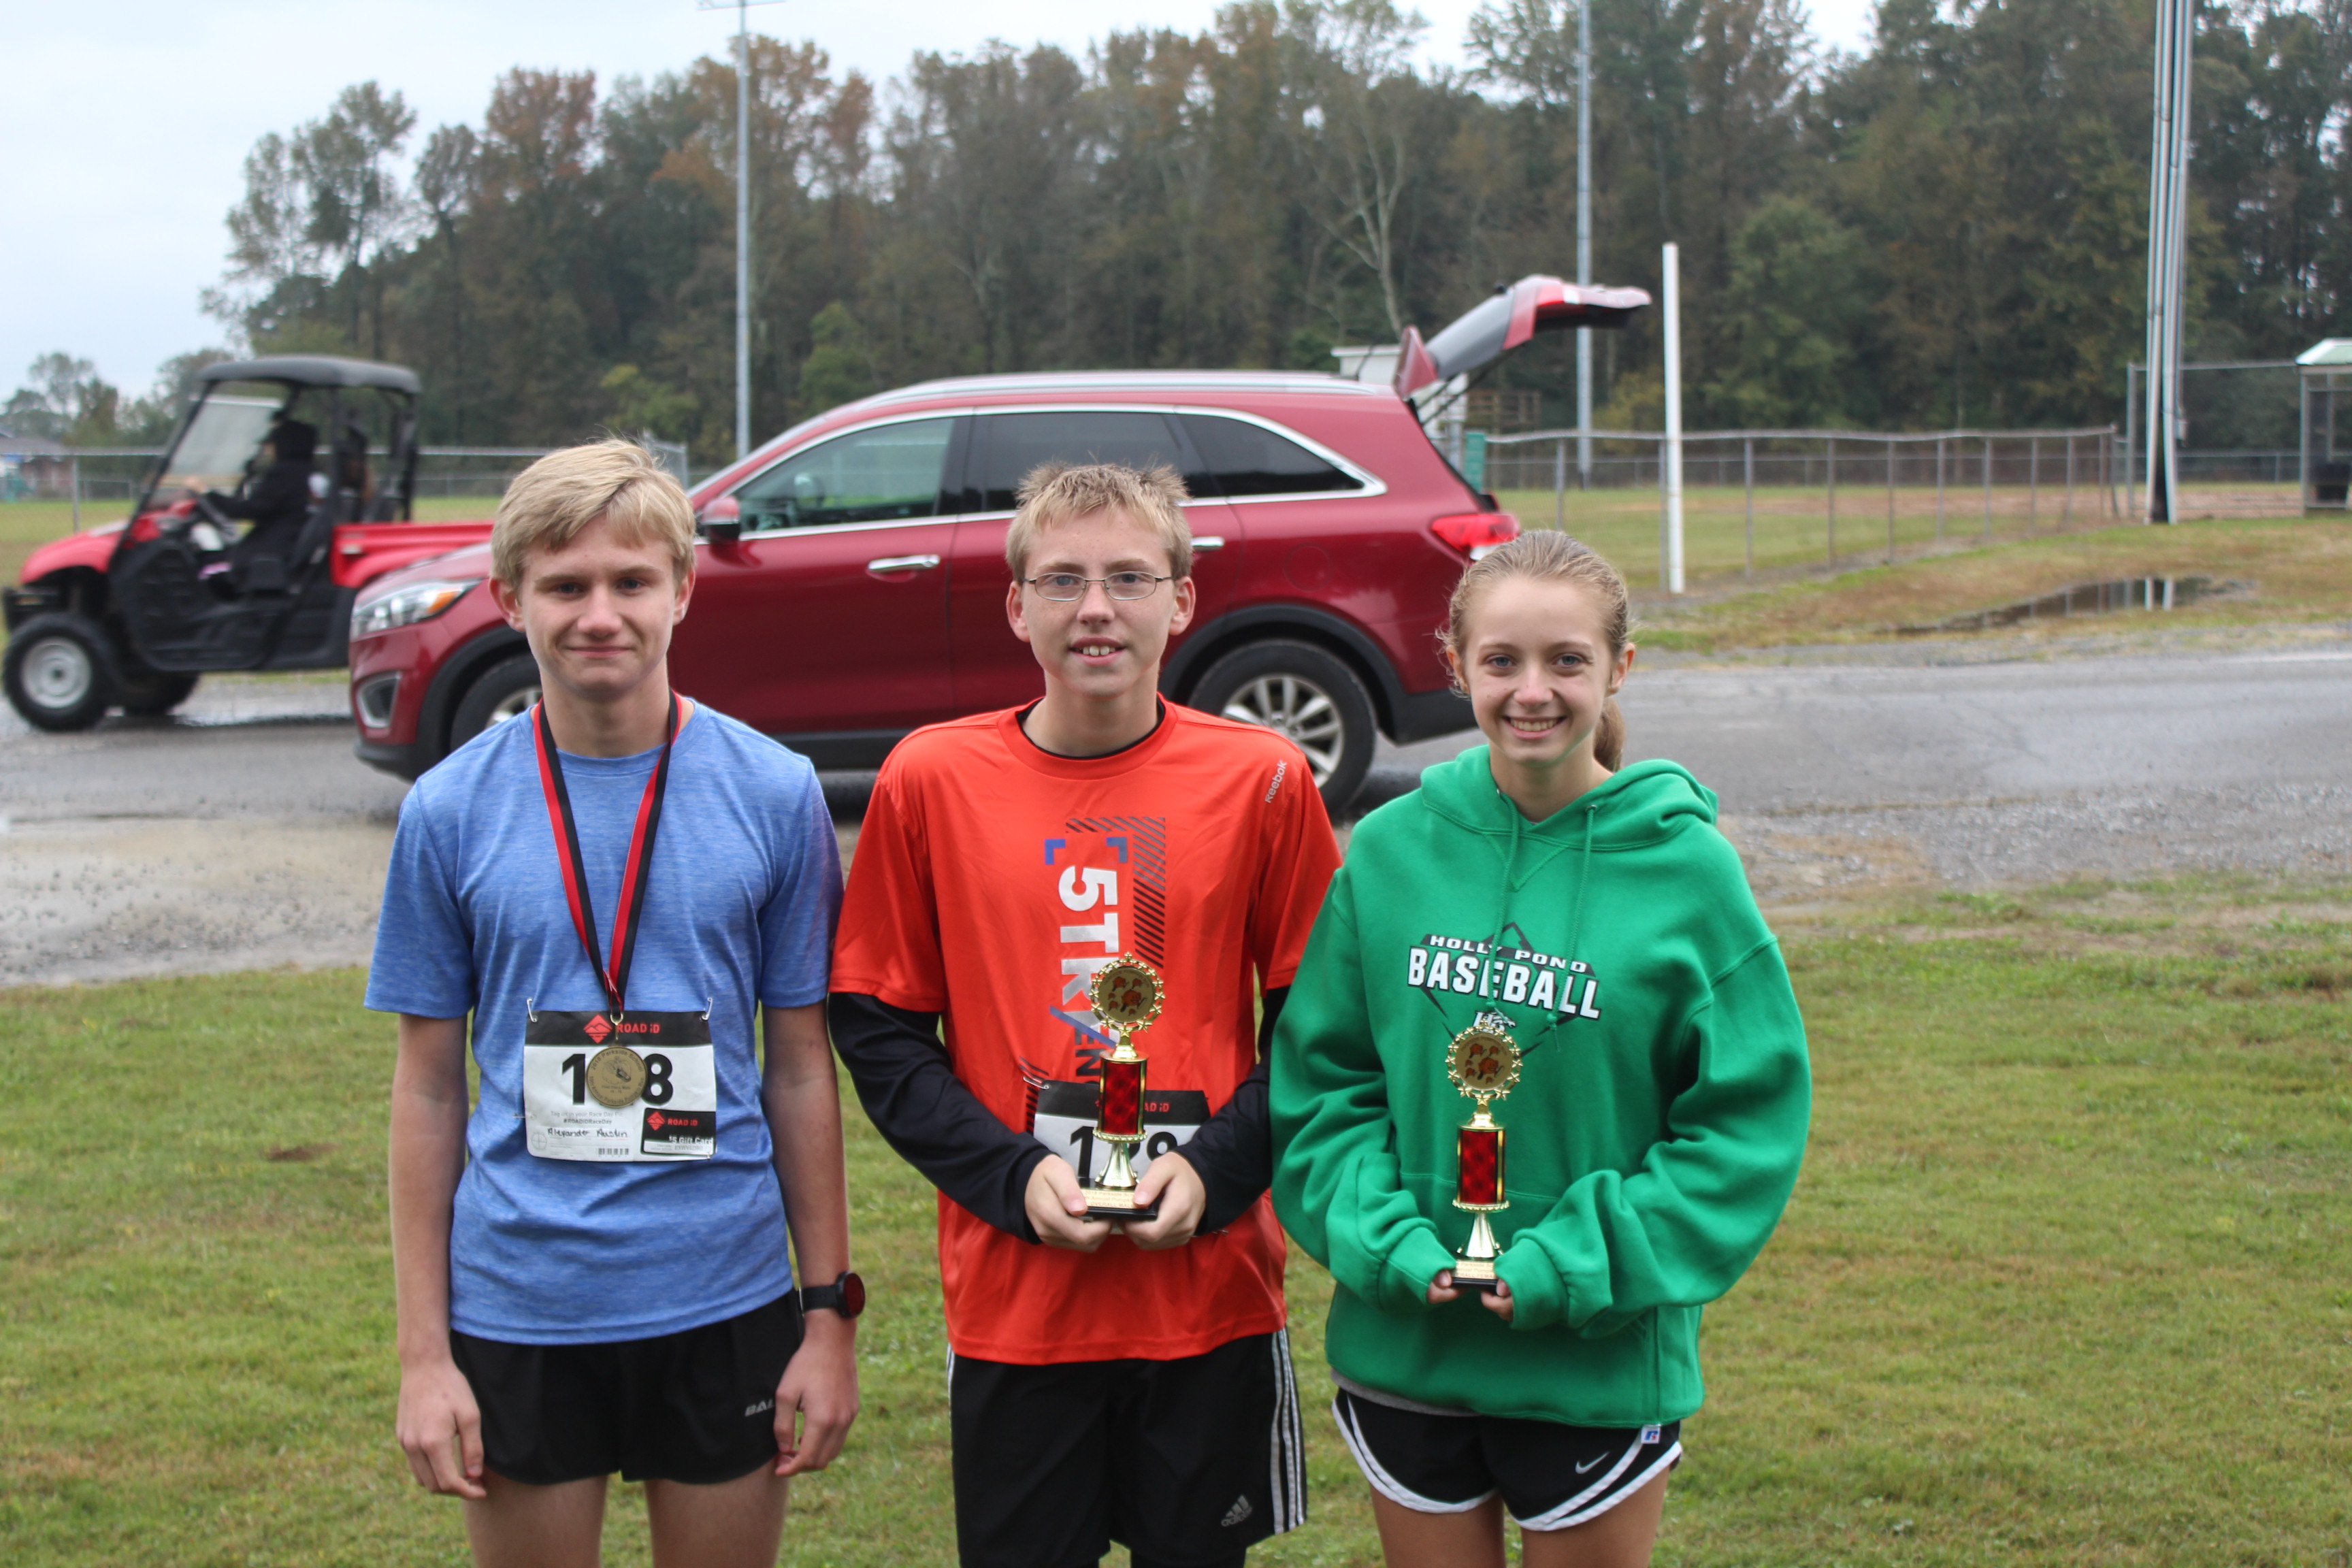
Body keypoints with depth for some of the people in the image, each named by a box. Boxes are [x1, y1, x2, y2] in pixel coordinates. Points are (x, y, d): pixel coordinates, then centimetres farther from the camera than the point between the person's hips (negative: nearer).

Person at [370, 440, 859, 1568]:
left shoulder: (774, 793, -2)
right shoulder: (450, 809, -2)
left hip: (725, 1302, 0)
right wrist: (423, 1350, 0)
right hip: (517, 1303, 0)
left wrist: (830, 1313, 1)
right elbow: (429, 1085, 3)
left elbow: (801, 1065, 3)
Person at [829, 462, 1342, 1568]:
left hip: (1213, 1290, 0)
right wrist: (1011, 1178, -10)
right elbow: (878, 1029, 2)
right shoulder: (931, 780, -1)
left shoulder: (1261, 780, -1)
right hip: (1010, 1298, 0)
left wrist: (1217, 1168, -10)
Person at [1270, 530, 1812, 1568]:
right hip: (1403, 1348, 2)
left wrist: (1578, 1266, -15)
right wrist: (1384, 1238, -12)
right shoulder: (1388, 850, -1)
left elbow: (1750, 1114, -7)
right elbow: (1318, 1078, 3)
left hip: (1601, 1357, -2)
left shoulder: (1687, 868, -8)